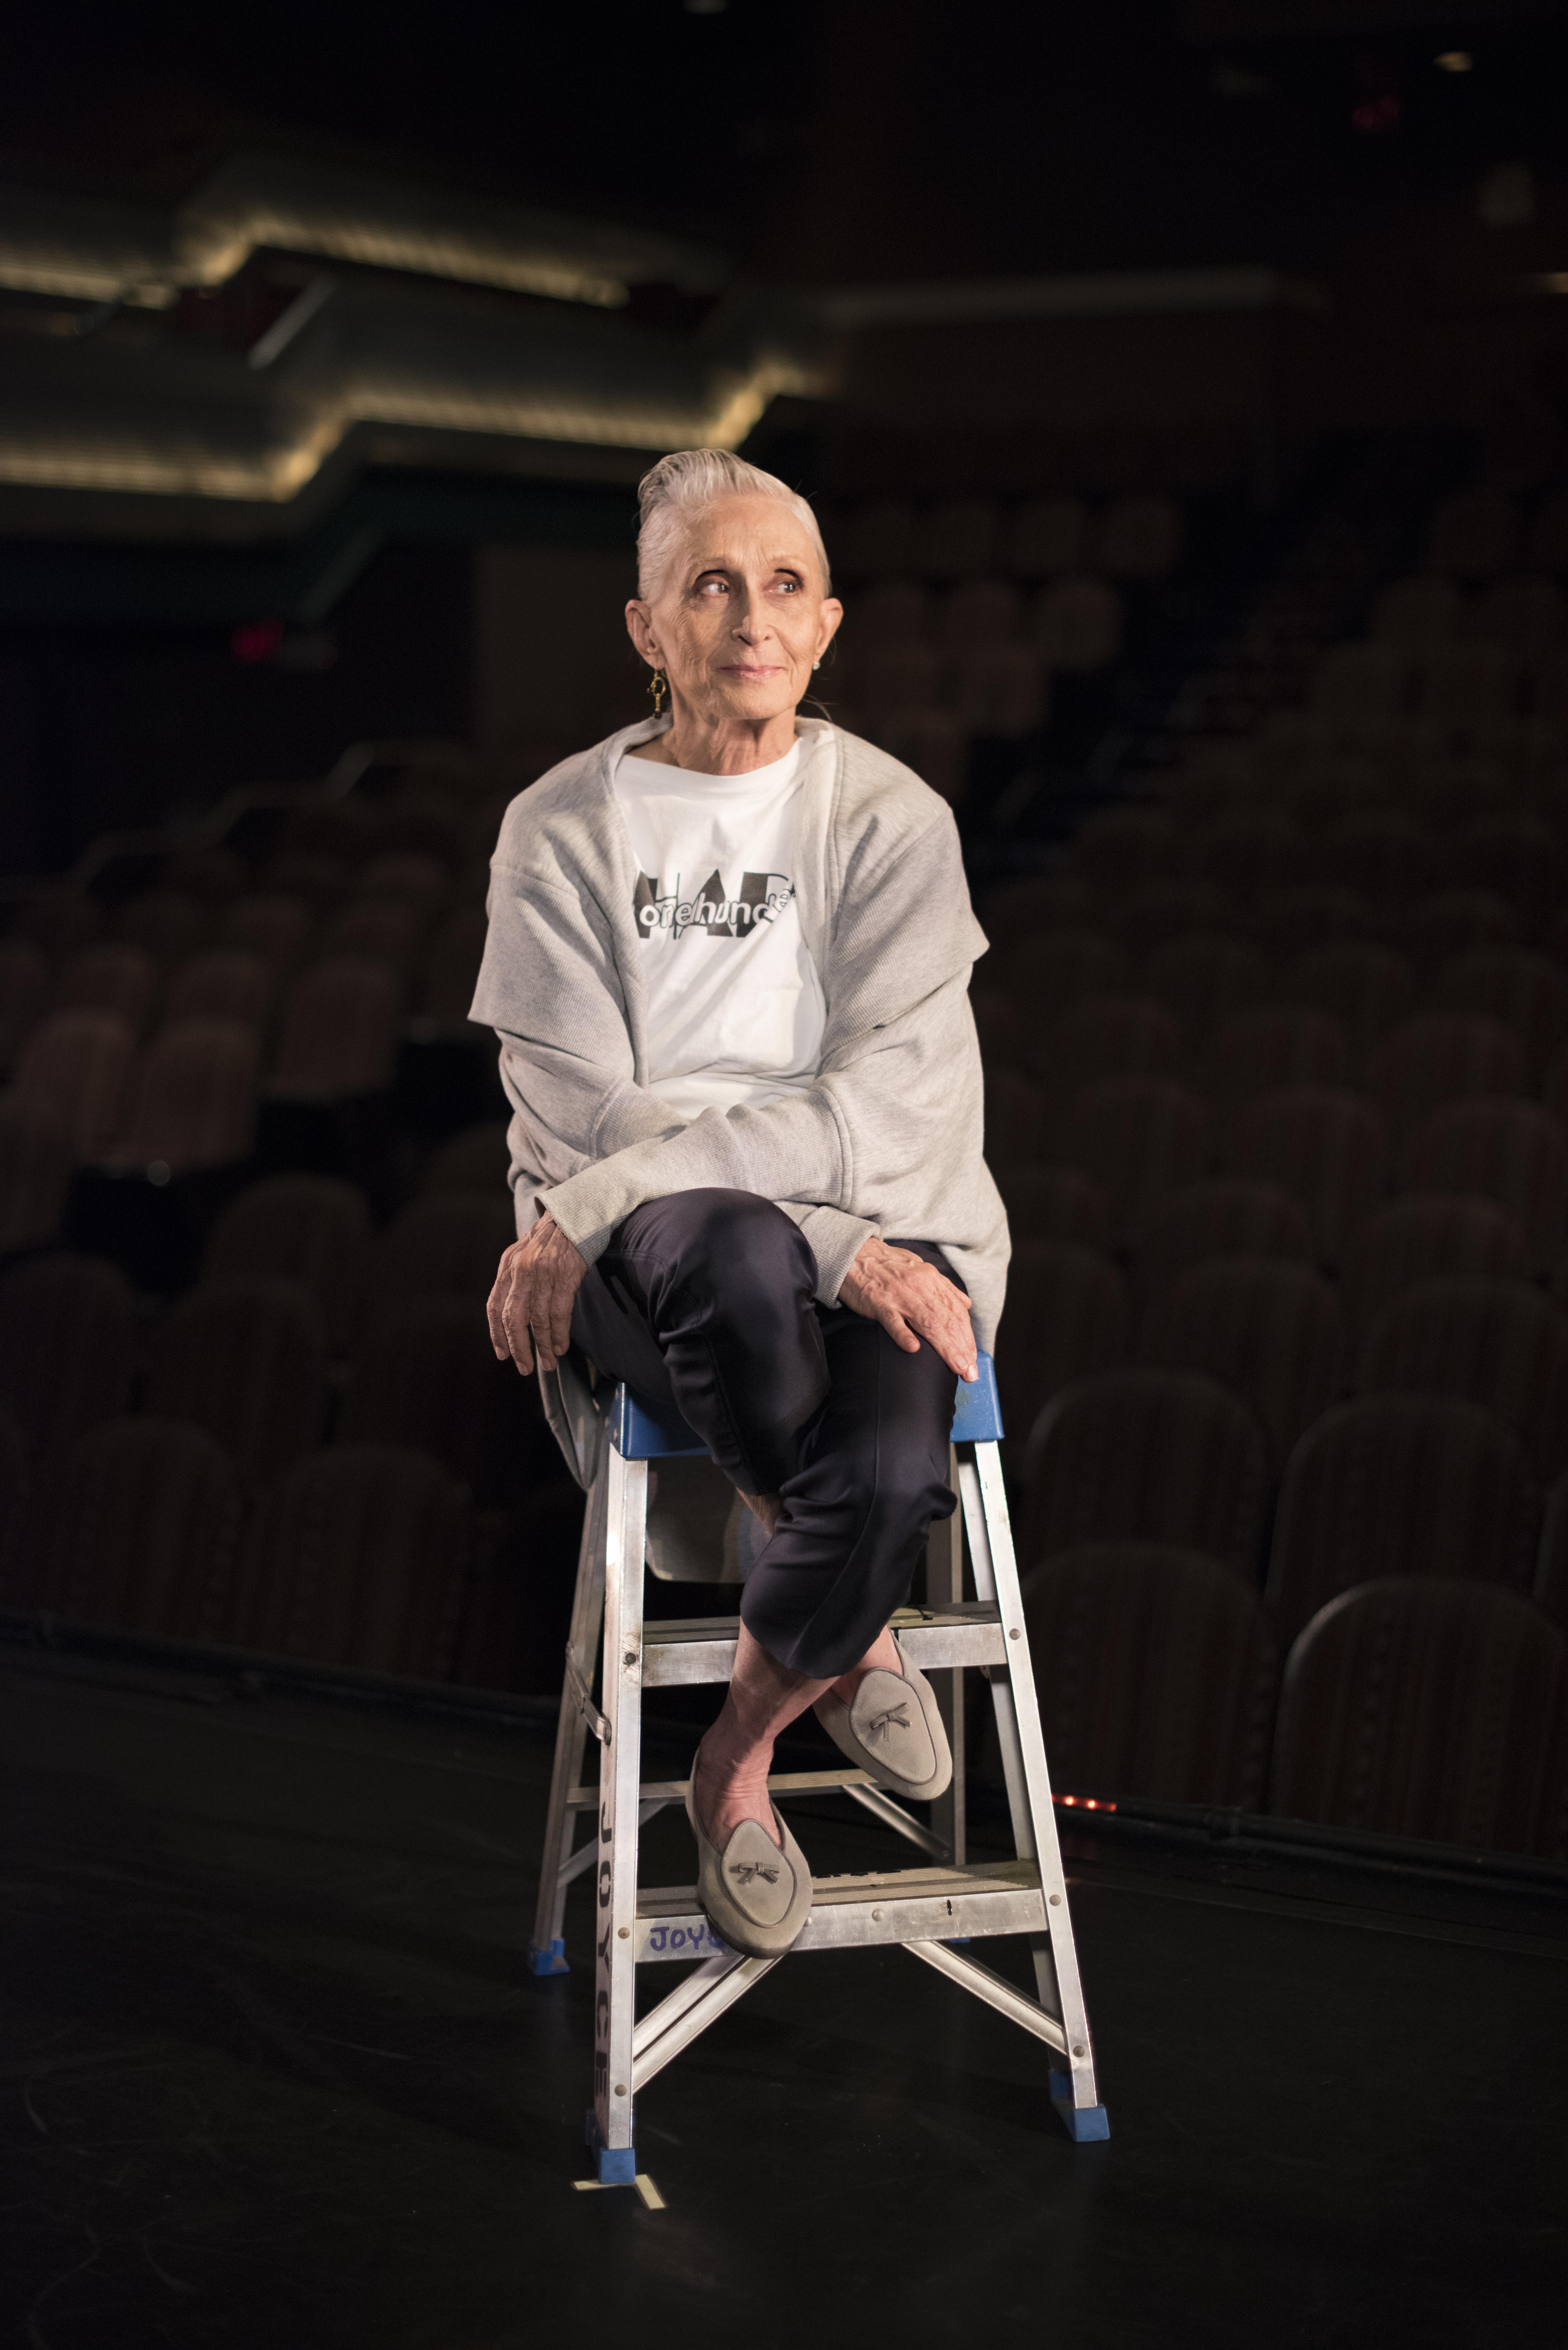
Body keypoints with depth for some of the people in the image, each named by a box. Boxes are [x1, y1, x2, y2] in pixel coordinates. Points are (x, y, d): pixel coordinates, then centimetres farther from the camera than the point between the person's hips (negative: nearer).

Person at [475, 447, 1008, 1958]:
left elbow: (897, 1107, -11)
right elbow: (585, 1117, -8)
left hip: (876, 1233, 1)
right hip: (645, 1264, -1)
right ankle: (849, 1640, -10)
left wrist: (597, 1200, -21)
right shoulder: (563, 831, 0)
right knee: (737, 1254, -39)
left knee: (889, 1475, -32)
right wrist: (836, 1245, -22)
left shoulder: (891, 819, 1)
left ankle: (734, 1764, 2)